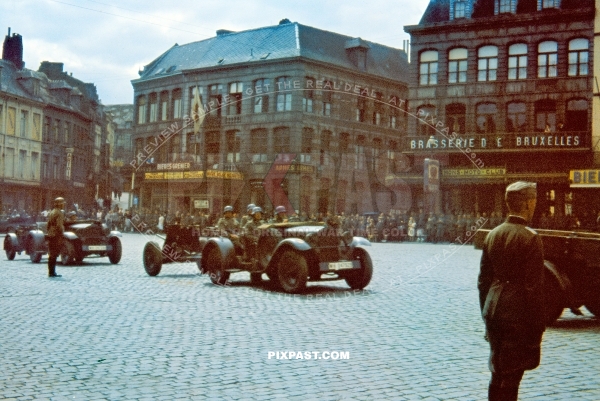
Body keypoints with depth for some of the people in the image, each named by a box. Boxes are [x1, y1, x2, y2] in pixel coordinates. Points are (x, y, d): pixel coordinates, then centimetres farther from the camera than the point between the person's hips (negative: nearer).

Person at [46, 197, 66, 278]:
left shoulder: (51, 212, 15)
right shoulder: (60, 213, -12)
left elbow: (47, 225, 17)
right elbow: (59, 226, -20)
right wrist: (60, 236, -18)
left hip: (50, 235, 9)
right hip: (56, 236, -9)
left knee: (51, 254, 12)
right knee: (54, 255, -6)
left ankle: (51, 272, 16)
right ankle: (52, 272, -5)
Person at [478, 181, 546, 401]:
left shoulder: (493, 235, 5)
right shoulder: (530, 238, -15)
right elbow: (533, 287, -17)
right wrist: (538, 326, -11)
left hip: (494, 314, 7)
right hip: (518, 315, -7)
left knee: (498, 373, 19)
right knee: (511, 377, 2)